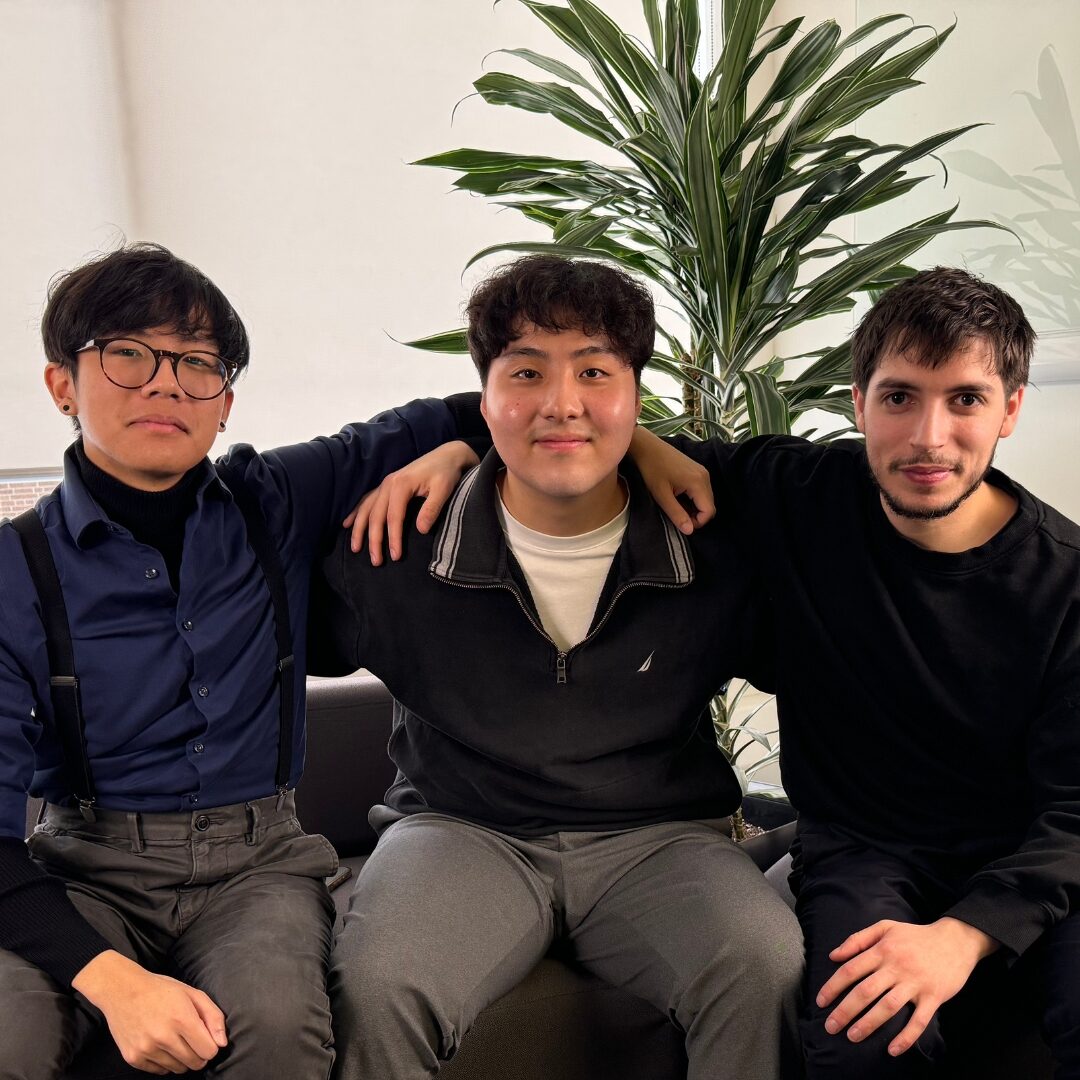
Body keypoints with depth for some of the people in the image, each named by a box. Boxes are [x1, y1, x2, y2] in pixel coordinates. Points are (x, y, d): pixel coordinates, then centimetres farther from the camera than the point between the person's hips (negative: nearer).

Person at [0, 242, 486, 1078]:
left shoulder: (278, 504, 2)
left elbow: (460, 418, 14)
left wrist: (447, 456, -11)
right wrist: (112, 979, -25)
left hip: (257, 859, 1)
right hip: (87, 867, -1)